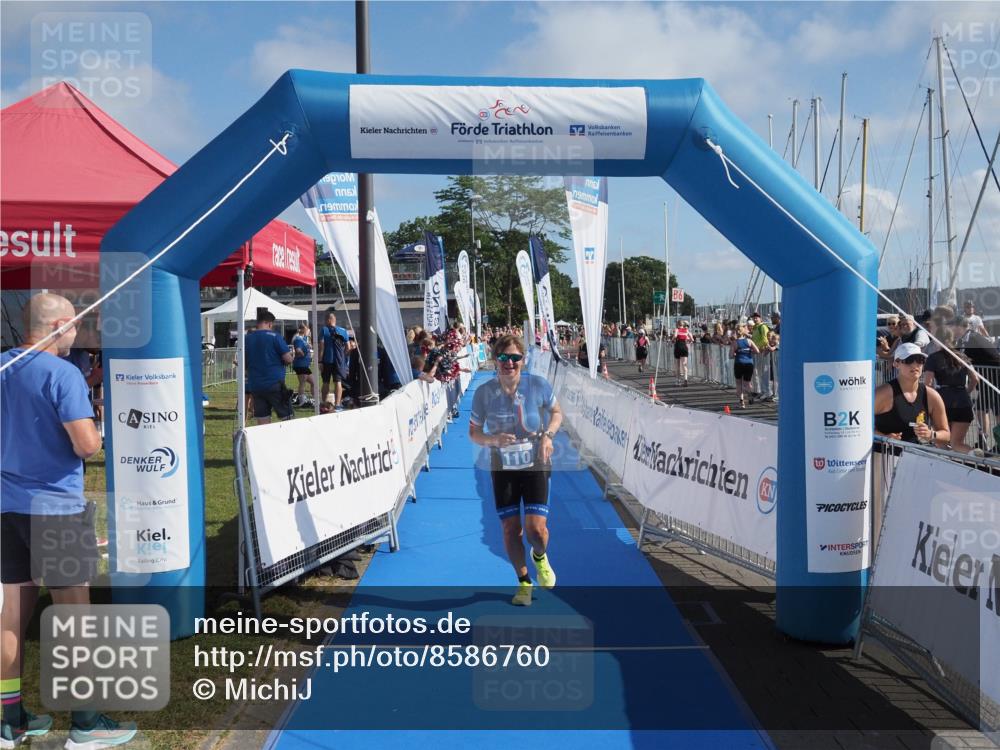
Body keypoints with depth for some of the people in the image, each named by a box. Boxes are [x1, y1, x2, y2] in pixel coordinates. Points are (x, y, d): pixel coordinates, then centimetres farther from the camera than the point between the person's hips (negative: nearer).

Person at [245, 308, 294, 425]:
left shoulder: (247, 338, 6)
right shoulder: (273, 336, -8)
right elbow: (288, 359, -11)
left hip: (254, 385, 5)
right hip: (275, 384, -5)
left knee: (262, 422, 6)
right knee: (287, 418, 5)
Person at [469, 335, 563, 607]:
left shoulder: (538, 385, -13)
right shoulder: (484, 392, -12)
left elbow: (556, 413, 6)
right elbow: (474, 432, -2)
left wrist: (548, 435, -13)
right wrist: (493, 439, -23)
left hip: (535, 465, -1)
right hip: (502, 469, 1)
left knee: (536, 528, -10)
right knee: (510, 530, 4)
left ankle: (540, 557, 29)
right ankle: (524, 582, 30)